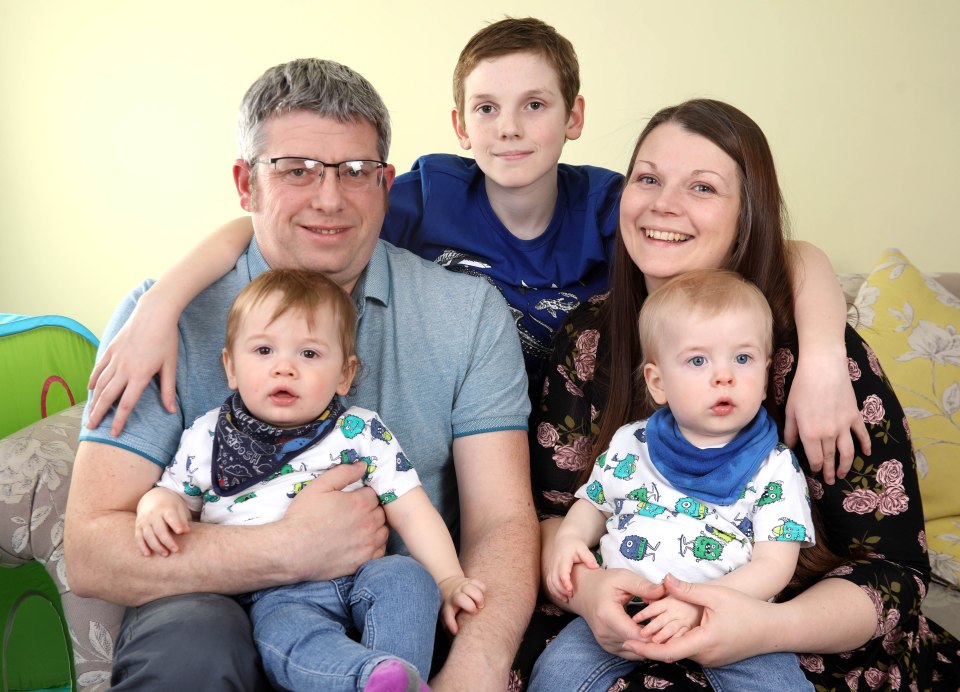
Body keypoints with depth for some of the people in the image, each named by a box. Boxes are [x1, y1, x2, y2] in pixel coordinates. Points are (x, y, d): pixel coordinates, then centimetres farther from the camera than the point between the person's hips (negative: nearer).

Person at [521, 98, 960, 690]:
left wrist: (769, 627, -32)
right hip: (623, 626, 3)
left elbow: (896, 568, -12)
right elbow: (551, 509, 0)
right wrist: (584, 585, -23)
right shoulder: (589, 337, -1)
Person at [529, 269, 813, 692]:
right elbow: (593, 504, 22)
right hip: (623, 609, 2)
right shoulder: (628, 446, 7)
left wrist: (698, 604, -22)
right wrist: (569, 539, -1)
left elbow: (775, 563, -8)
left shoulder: (775, 469, -2)